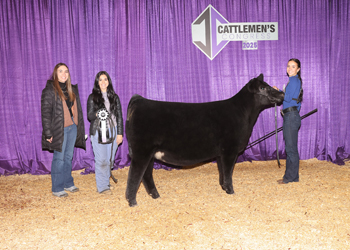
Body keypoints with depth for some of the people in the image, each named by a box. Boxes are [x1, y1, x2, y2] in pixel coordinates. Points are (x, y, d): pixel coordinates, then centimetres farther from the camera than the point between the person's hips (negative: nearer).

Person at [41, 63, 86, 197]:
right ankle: (57, 188, 11)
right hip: (59, 129, -6)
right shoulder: (50, 90, -8)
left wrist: (79, 127, 11)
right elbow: (45, 112, -11)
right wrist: (48, 133, -15)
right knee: (59, 158, 0)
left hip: (73, 127, 6)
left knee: (69, 157, 14)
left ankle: (68, 183, 27)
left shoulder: (72, 89, 12)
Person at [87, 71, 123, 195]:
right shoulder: (92, 97, 3)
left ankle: (105, 180, 23)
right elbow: (89, 116, -1)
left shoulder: (114, 97, 11)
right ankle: (102, 186, 3)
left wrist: (120, 133, 4)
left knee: (110, 159, 6)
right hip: (98, 132, -3)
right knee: (101, 159, -6)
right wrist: (96, 114, -24)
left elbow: (119, 116, 10)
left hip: (112, 130, 3)